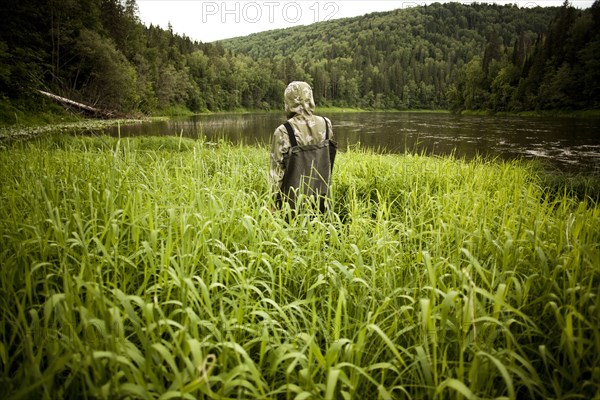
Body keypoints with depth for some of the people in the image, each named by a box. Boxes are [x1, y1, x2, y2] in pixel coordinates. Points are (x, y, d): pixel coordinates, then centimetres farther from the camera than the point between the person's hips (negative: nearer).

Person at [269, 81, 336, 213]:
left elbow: (277, 169, -11)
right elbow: (329, 160, 8)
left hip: (295, 200, -4)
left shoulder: (283, 132, -16)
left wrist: (276, 201, -1)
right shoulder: (326, 125, -3)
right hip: (321, 198, 4)